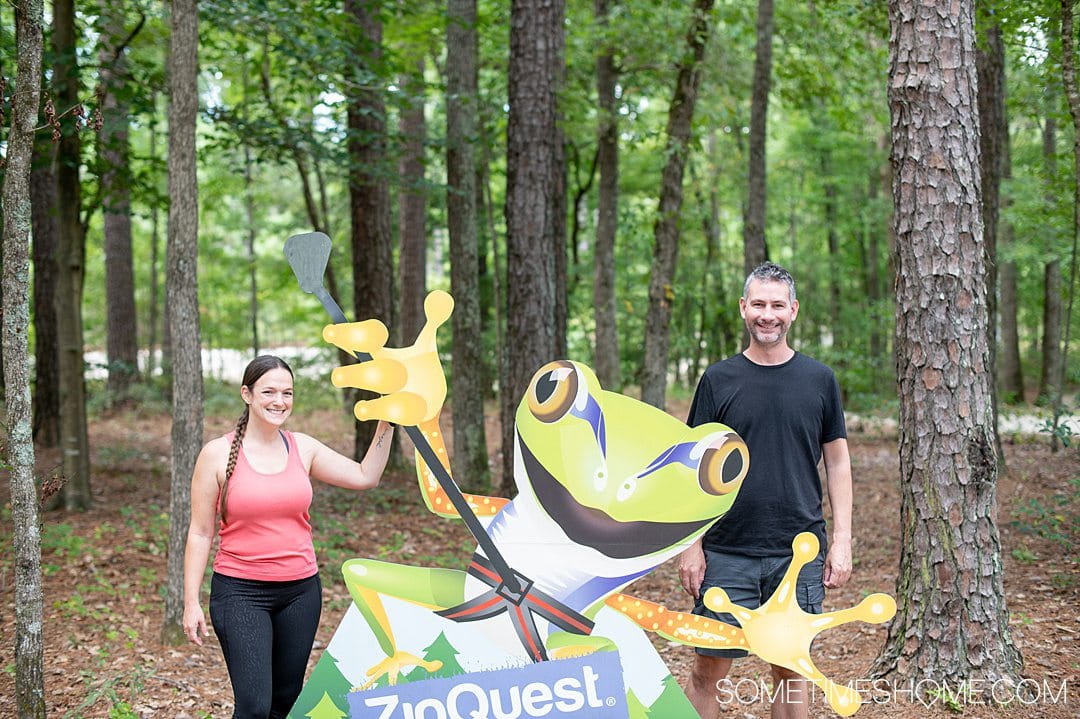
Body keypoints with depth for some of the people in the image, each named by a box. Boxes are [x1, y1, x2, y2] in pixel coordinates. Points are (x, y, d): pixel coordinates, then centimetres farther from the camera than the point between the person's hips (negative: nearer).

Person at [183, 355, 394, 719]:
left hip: (300, 590, 4)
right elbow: (200, 533, -3)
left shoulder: (303, 447, 4)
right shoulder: (218, 454, -6)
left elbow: (365, 477, 7)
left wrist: (385, 423, -1)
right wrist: (192, 602, -6)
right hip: (240, 593, -4)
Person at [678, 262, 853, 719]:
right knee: (709, 668, 0)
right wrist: (691, 544, -3)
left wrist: (841, 541, 1)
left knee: (792, 665, 8)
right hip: (726, 553, -1)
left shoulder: (819, 381, 5)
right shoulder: (718, 380, 3)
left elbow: (837, 462, 8)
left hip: (799, 555, 1)